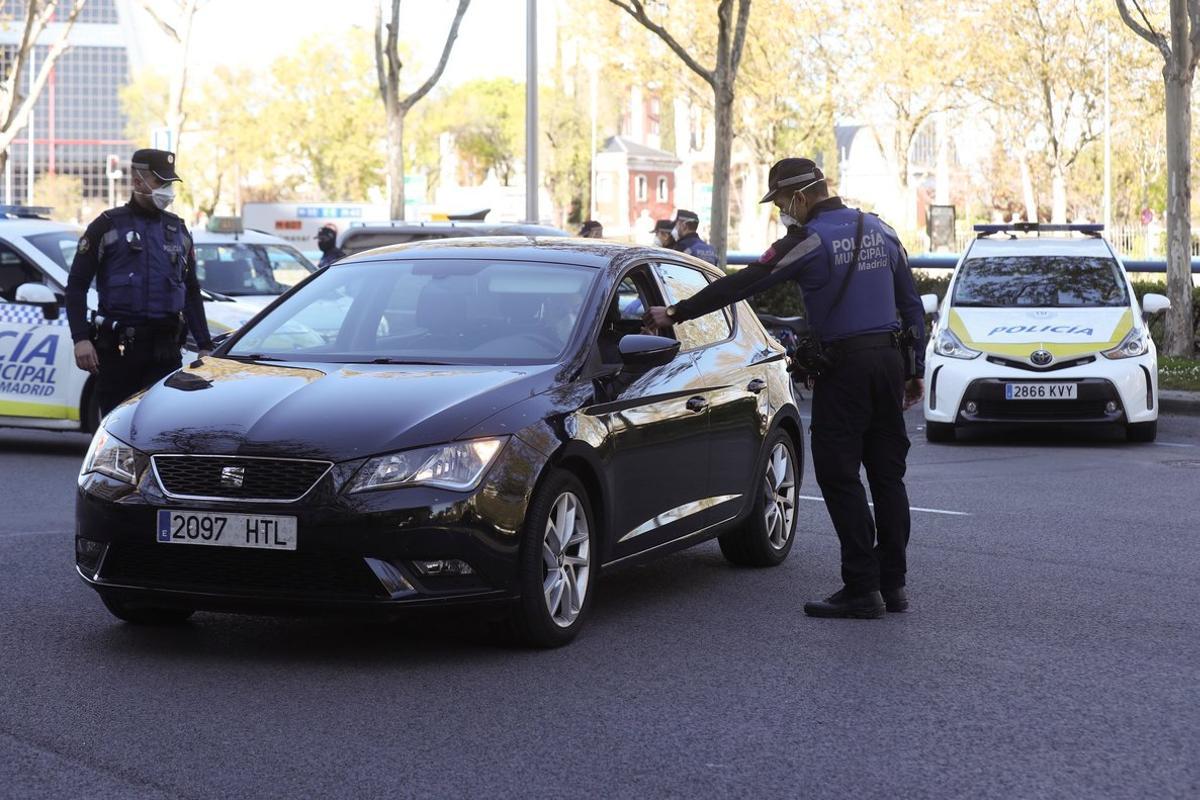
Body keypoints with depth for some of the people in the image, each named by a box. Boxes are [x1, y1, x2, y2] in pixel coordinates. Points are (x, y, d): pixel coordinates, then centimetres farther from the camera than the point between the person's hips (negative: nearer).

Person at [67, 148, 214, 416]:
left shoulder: (178, 230, 15)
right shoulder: (108, 226, 1)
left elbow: (192, 293, 21)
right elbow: (76, 285, -1)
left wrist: (204, 346, 15)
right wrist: (81, 338, -12)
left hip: (165, 347, 4)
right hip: (118, 347, -4)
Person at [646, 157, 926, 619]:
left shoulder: (810, 242, -10)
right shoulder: (881, 232, 12)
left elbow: (742, 285, -11)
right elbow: (912, 304, 16)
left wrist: (675, 315, -5)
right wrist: (916, 369, 22)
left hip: (844, 366, -7)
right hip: (888, 359, 7)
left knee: (840, 477, -2)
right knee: (887, 474, 11)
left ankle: (862, 589, -5)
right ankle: (892, 585, 13)